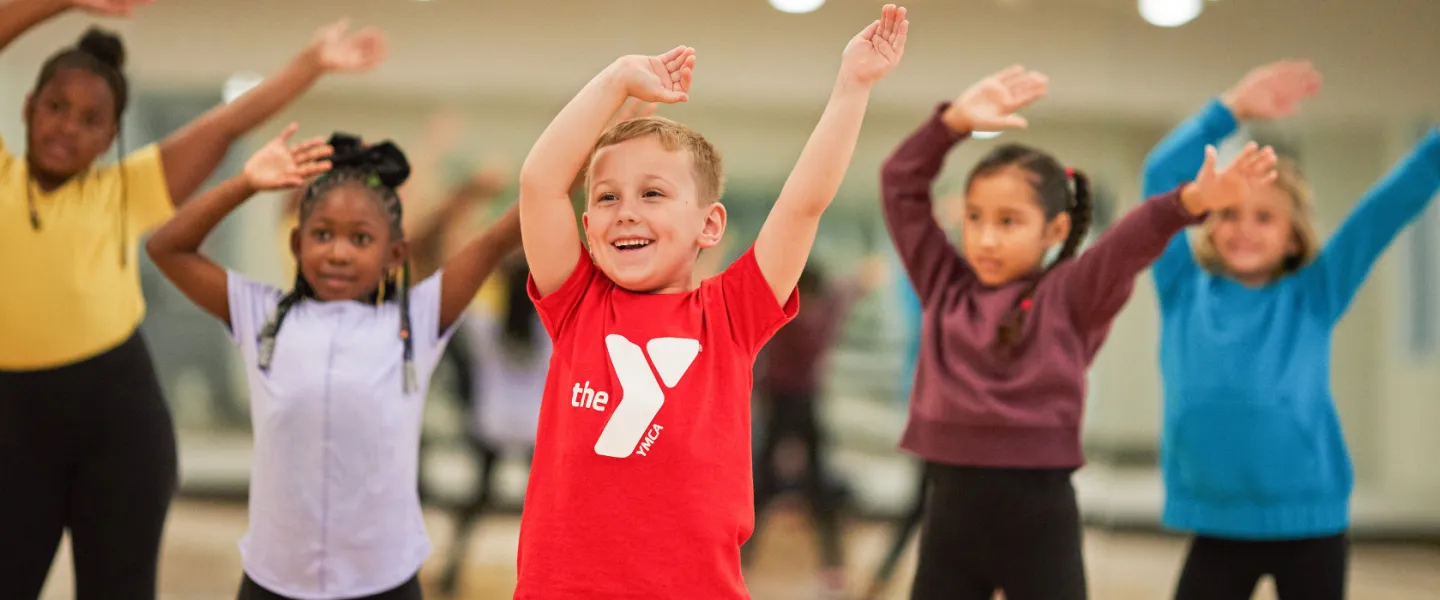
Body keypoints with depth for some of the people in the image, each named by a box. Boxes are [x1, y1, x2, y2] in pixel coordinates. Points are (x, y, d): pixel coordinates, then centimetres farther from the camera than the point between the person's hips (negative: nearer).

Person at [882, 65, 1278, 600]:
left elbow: (1133, 241, -18)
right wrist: (956, 121, -2)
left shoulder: (1070, 294, -1)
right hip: (951, 509, 4)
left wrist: (1191, 201, -35)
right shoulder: (944, 287, 9)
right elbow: (900, 184, 8)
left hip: (1039, 514, -4)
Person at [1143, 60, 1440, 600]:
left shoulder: (1314, 295, 2)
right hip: (1218, 524, 1)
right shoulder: (1185, 291, 4)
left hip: (1309, 521, -1)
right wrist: (1230, 110, -6)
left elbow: (1395, 203, -3)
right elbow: (1161, 175, -1)